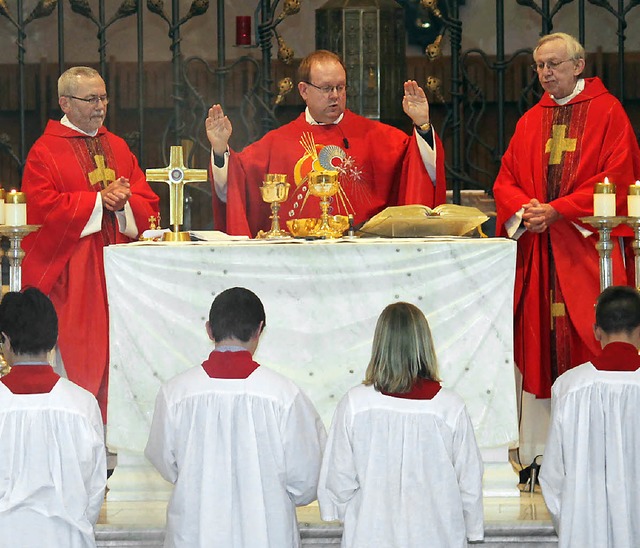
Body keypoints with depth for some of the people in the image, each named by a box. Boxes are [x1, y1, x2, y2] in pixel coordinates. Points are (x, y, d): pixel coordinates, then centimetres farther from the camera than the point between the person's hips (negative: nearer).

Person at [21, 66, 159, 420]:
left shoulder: (118, 148, 16)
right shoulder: (45, 152, -3)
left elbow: (148, 205, 11)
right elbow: (44, 209, -15)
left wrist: (123, 203, -11)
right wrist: (100, 201, -14)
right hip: (70, 273, -5)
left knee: (115, 360, 3)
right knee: (74, 360, -5)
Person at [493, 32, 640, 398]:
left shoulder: (607, 111, 0)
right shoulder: (530, 121, 17)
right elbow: (506, 179, 13)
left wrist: (556, 211, -15)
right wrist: (525, 210, -10)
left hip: (586, 245, -4)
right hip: (537, 250, 5)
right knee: (540, 338, 0)